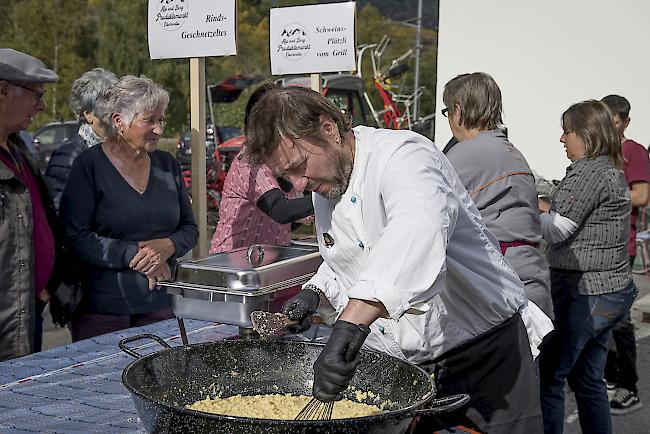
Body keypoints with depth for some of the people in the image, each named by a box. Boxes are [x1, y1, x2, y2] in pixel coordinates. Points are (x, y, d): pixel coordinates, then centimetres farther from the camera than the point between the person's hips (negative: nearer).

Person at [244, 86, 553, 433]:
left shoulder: (402, 154, -23)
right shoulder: (324, 187, 4)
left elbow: (417, 233, -45)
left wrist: (351, 322, -53)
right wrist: (316, 290, 3)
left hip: (484, 356, -7)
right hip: (403, 366, 7)